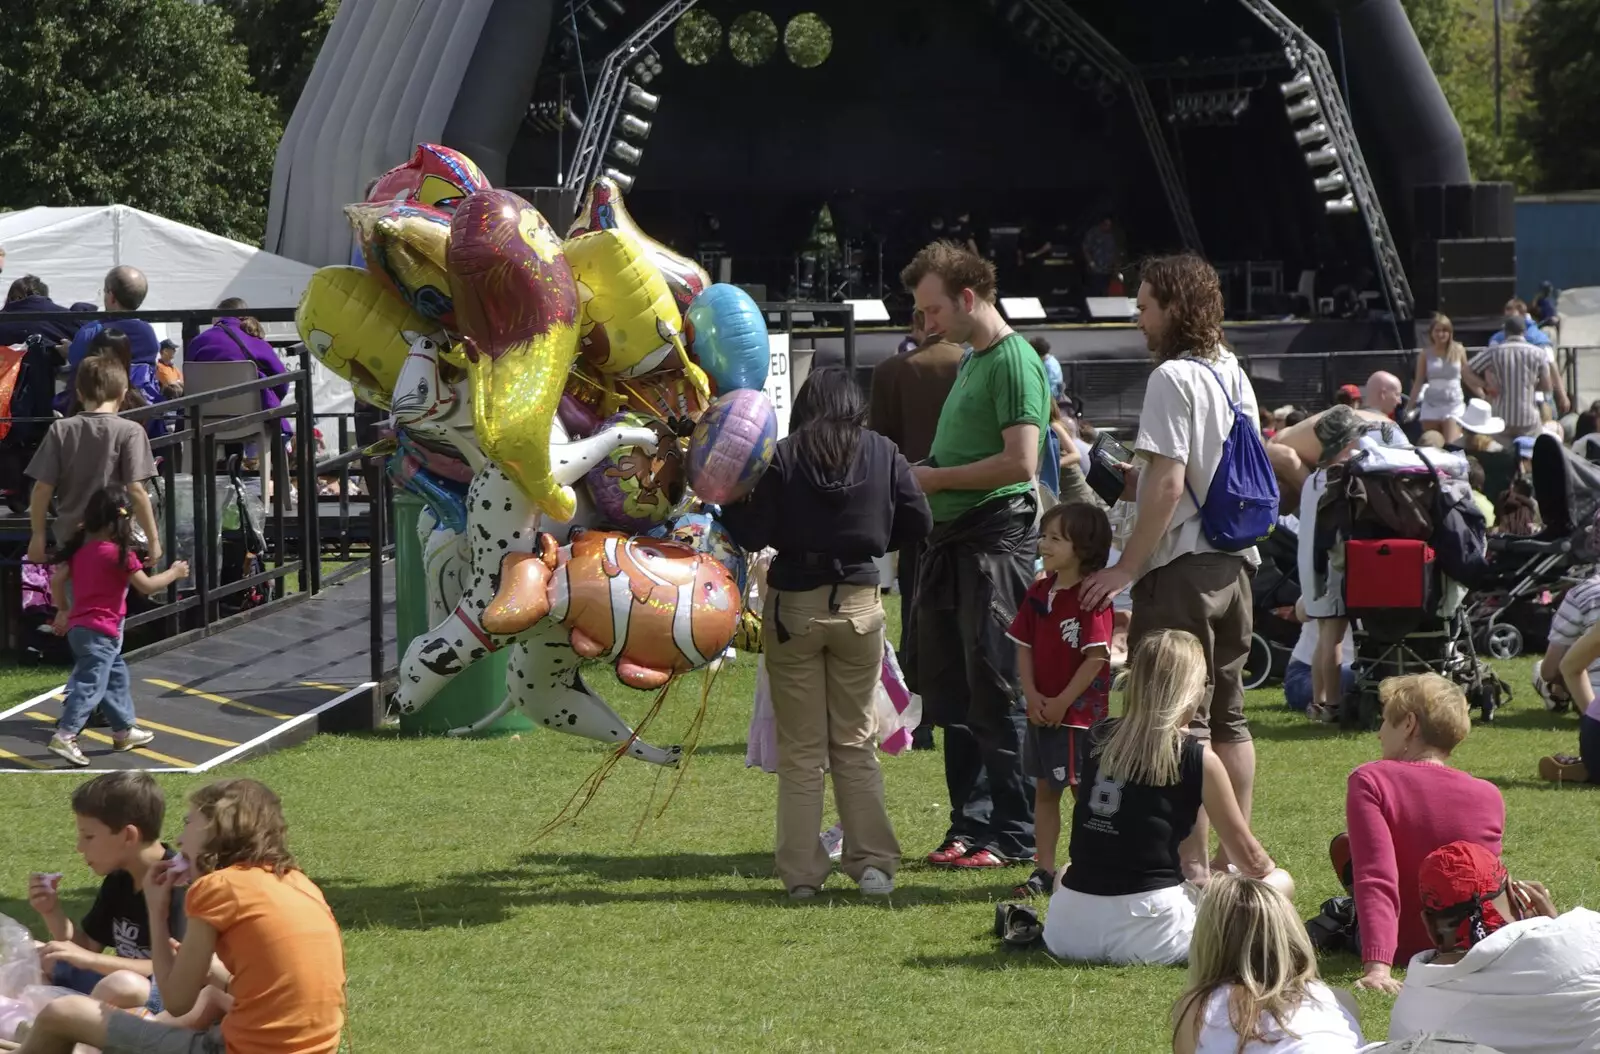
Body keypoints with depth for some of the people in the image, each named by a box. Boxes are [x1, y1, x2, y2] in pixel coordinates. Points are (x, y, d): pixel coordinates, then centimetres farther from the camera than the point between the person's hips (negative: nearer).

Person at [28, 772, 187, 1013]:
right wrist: (52, 912, -2)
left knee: (122, 985, -40)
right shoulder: (118, 878, 7)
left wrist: (91, 960, -31)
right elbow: (88, 945, 17)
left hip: (163, 994, -10)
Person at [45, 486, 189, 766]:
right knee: (90, 685, -11)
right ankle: (65, 736, -20)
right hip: (100, 632, -9)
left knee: (116, 677, 21)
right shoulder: (118, 553, -15)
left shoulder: (80, 548, 6)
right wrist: (174, 573, 7)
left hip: (79, 627, 9)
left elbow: (57, 580, 9)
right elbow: (147, 586, -9)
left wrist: (62, 610, 23)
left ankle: (124, 730, 31)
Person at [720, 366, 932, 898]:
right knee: (856, 742, 12)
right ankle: (872, 863, 7)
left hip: (793, 606, -2)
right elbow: (917, 522, 3)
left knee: (800, 748, 6)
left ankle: (802, 873, 5)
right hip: (858, 603, 2)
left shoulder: (783, 457, -9)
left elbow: (753, 534, -10)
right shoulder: (883, 455, -1)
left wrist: (726, 500, 7)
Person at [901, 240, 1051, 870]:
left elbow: (1021, 462, -21)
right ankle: (969, 823, 18)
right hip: (953, 540, 10)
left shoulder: (1014, 362, -12)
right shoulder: (970, 362, 18)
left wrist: (935, 478, -13)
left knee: (996, 693, -6)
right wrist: (922, 477, 8)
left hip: (997, 539, -10)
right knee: (950, 692, 11)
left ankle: (1013, 836, -1)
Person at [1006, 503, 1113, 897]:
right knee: (1044, 790, 11)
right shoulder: (1039, 593, 7)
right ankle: (1044, 869, 18)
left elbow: (1096, 657, -18)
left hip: (1080, 712, -7)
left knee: (1084, 789, -1)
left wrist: (1062, 702, -17)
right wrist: (1032, 695, -5)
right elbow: (1024, 646, 9)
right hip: (1042, 712, 7)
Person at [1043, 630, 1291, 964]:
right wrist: (1270, 871, 28)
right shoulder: (1199, 760, -6)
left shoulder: (1097, 739, 7)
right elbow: (1248, 857, 5)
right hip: (1147, 934, -5)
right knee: (1281, 883, 9)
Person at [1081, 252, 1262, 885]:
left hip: (1182, 568, -9)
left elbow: (1168, 483, -19)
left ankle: (1192, 865, -8)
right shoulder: (1234, 377, 13)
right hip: (1235, 564, 9)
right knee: (1227, 718, 13)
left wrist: (1127, 568, -15)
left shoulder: (1173, 378, -14)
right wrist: (1135, 482, 20)